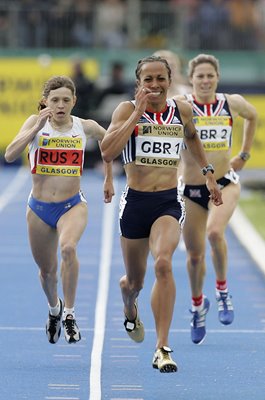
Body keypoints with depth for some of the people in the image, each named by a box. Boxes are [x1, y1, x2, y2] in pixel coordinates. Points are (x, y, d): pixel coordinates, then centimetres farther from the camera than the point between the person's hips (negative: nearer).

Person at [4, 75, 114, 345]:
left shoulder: (85, 127, -5)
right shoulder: (35, 123, -8)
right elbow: (10, 155, -23)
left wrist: (108, 178, 22)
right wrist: (37, 127, -30)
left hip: (72, 206, -1)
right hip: (39, 208, 1)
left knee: (68, 247, -33)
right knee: (46, 270, 15)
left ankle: (69, 314, -20)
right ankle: (54, 309, 49)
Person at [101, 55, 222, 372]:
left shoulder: (182, 110, 4)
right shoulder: (127, 110, -6)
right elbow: (107, 152, -21)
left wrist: (208, 173, 25)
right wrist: (137, 113, -21)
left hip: (169, 203, 0)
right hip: (135, 201, 0)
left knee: (163, 263, -27)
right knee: (134, 281, 15)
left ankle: (162, 349, -26)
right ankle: (130, 310, 55)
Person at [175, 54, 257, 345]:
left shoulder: (232, 103, -1)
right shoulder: (182, 106, -8)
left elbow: (252, 116, 21)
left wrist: (244, 155, 17)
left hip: (225, 182, 0)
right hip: (190, 188, 0)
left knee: (215, 232, -29)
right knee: (195, 254, 9)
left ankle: (223, 291, -6)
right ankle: (197, 305, 36)